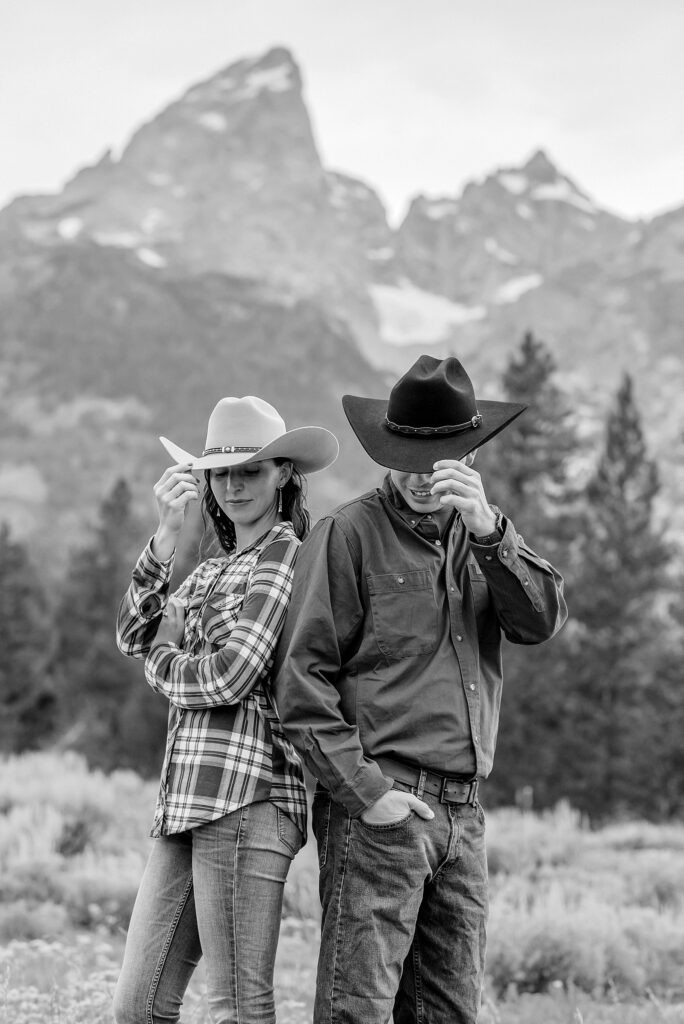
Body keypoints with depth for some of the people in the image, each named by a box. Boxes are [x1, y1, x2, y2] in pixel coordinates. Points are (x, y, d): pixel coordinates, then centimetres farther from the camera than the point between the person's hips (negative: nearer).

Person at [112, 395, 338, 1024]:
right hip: (188, 801, 8)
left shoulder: (287, 555, -3)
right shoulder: (213, 570, 23)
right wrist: (167, 536, 0)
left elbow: (234, 674, -13)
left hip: (247, 799, -8)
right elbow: (135, 637, 10)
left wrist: (165, 664, 7)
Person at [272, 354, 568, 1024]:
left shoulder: (484, 533, 15)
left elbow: (542, 620, -1)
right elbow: (301, 680, -7)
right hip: (377, 811, -6)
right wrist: (363, 790, -13)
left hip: (462, 815, 6)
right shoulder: (348, 535, -3)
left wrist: (487, 530, -15)